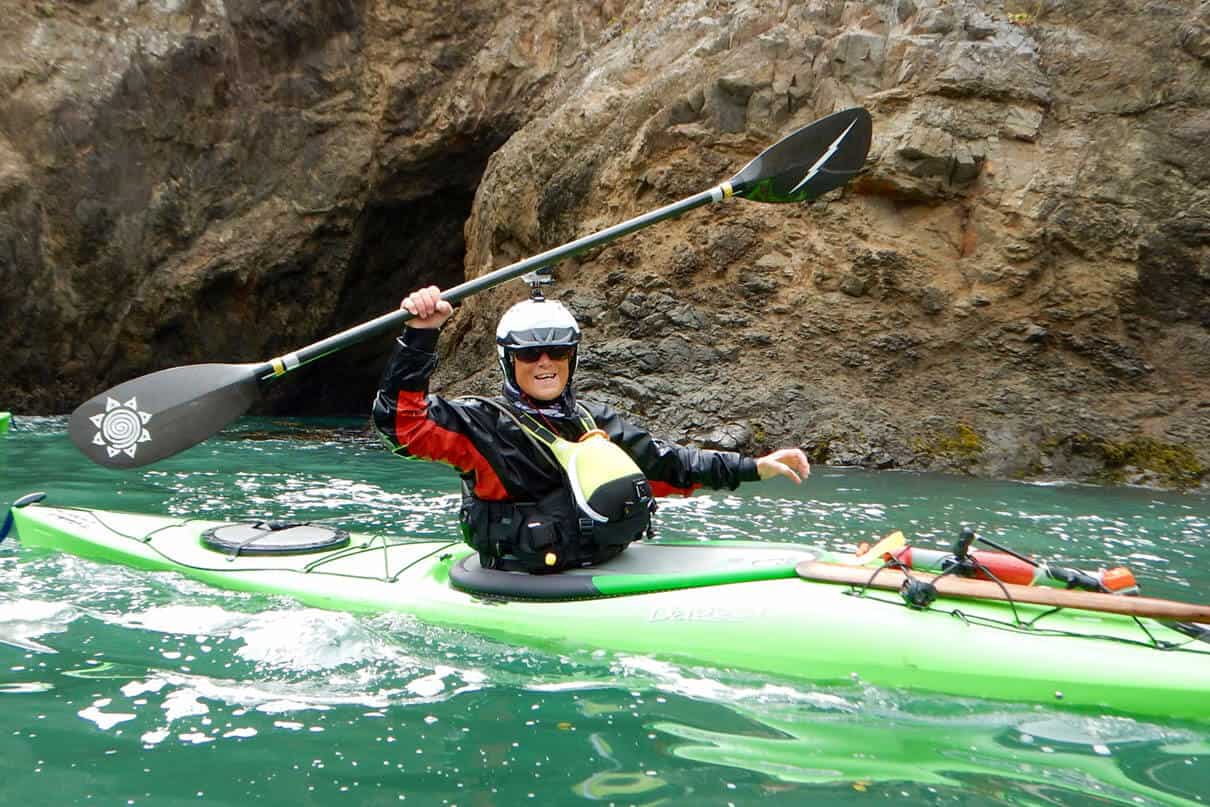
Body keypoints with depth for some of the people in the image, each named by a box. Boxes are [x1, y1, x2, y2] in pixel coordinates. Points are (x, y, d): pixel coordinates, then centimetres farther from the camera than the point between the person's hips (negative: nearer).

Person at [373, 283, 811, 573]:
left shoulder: (596, 421, 16)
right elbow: (401, 420, -12)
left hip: (607, 570, 6)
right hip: (525, 596, -5)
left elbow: (668, 464, 21)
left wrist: (754, 467, 17)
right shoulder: (482, 423, 0)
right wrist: (418, 336, -22)